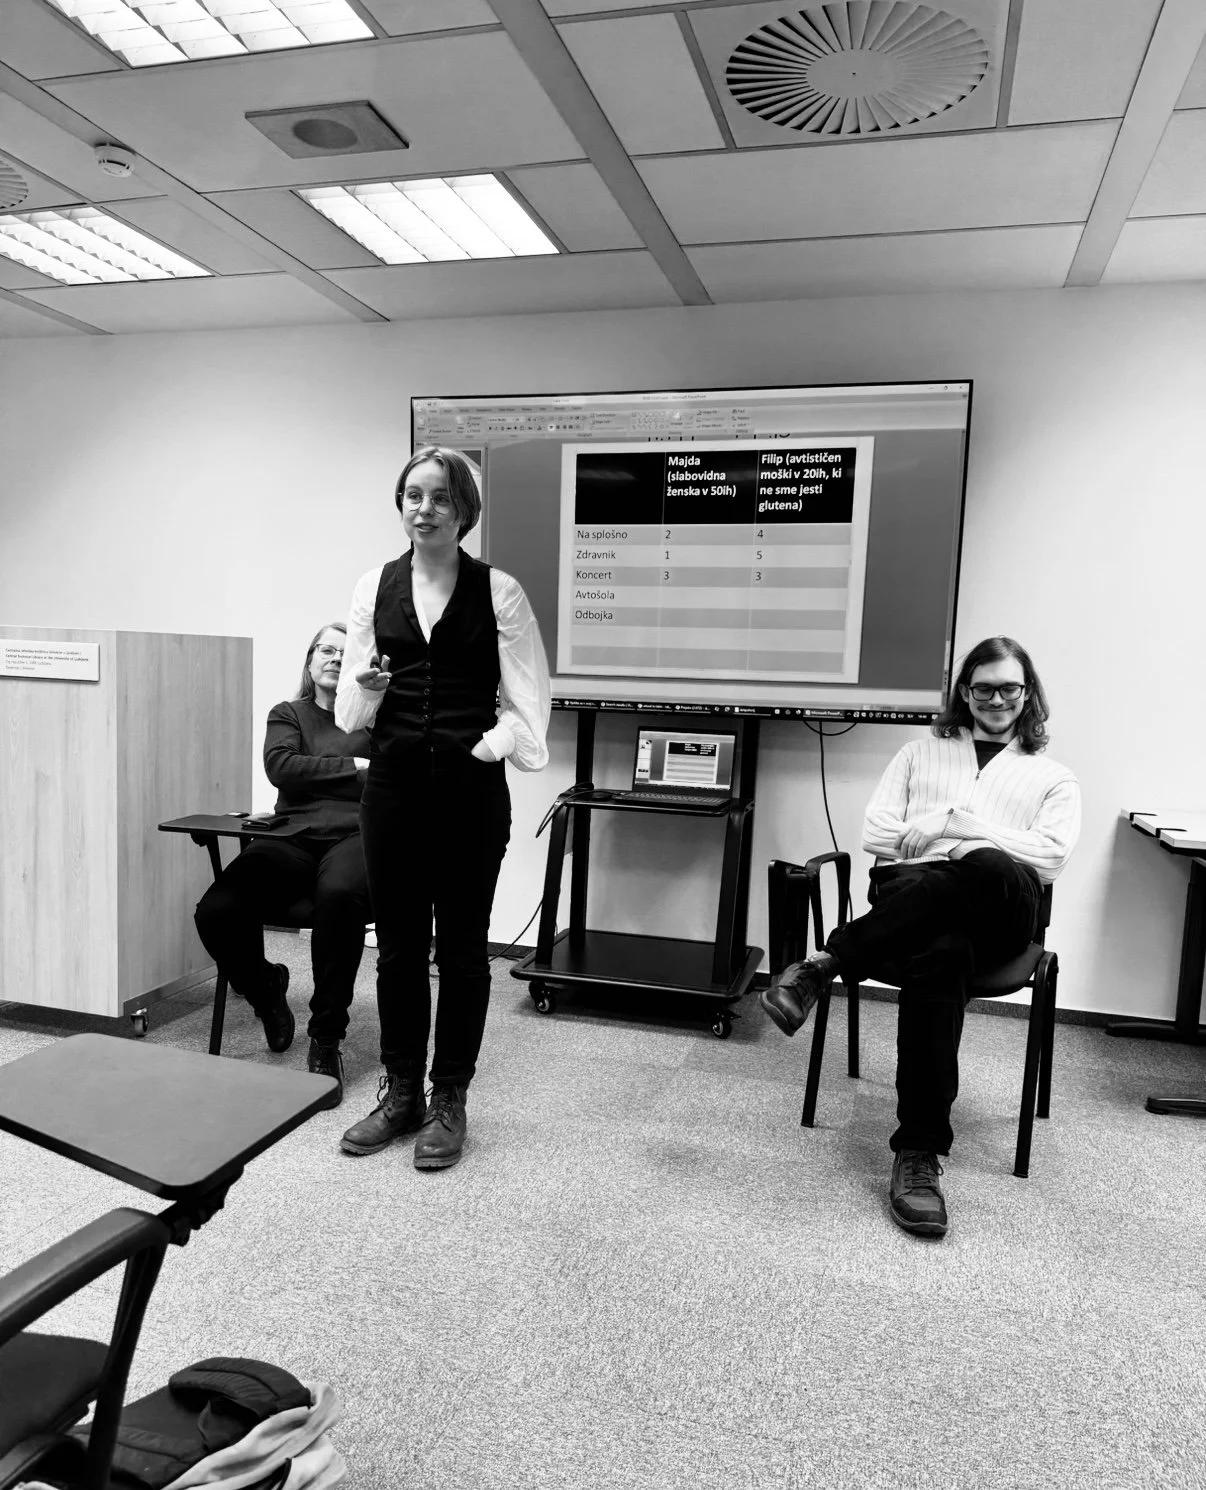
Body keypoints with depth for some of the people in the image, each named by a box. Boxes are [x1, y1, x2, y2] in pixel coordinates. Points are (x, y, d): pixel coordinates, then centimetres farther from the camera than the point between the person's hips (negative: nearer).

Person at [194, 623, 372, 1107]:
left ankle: (326, 1041, -21)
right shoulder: (288, 715, 24)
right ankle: (265, 989, 13)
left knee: (338, 895, -40)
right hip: (293, 837, 3)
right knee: (216, 911, -24)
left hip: (354, 836, -2)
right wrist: (352, 768, 0)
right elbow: (281, 767, 3)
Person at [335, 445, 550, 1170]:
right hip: (394, 782, 3)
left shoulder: (498, 591, -2)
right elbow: (352, 710, 6)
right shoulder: (375, 586, 6)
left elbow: (527, 700, -1)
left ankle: (450, 1100, 21)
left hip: (471, 786, -2)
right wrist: (367, 686, -15)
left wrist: (491, 745, -17)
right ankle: (401, 1091, 26)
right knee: (398, 944, 10)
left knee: (462, 946, 6)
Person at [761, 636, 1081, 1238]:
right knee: (940, 955, -40)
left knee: (993, 872, -41)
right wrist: (941, 830, 5)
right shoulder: (921, 753, 27)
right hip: (908, 892, 0)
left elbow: (1050, 856, 4)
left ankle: (826, 963, -39)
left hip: (996, 917, 0)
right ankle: (918, 1153, -37)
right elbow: (876, 835, 16)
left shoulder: (1054, 778, 24)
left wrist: (960, 824, -2)